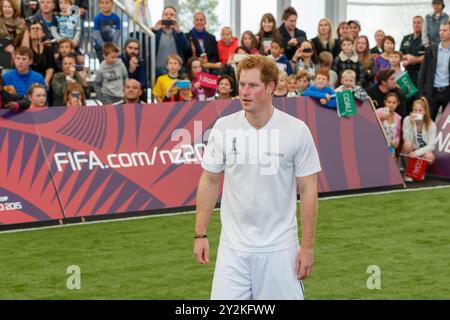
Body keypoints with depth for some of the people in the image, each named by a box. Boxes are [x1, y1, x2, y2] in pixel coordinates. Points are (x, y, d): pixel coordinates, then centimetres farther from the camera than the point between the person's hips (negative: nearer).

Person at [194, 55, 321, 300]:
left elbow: (308, 190, -3)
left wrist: (307, 247, -4)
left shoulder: (297, 130, -6)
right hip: (233, 248, 2)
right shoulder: (223, 127, -1)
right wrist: (200, 234, 4)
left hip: (279, 249, -1)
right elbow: (209, 181, 8)